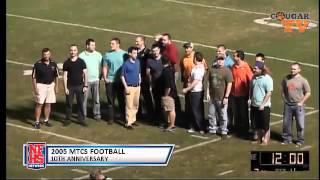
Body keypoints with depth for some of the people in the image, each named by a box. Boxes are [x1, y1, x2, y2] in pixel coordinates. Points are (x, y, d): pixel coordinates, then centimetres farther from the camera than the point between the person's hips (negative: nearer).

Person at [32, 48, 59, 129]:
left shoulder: (53, 64, 2)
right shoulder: (38, 64, -10)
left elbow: (56, 76, 12)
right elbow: (34, 77, -7)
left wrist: (56, 86, 6)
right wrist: (35, 88, -11)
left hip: (51, 85, 4)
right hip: (41, 85, -4)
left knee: (48, 104, 8)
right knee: (39, 104, -3)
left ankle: (46, 120, 19)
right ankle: (37, 122, 2)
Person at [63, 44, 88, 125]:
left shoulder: (81, 61, 0)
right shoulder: (66, 63, 1)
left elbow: (85, 74, 1)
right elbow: (65, 76, 1)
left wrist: (85, 85, -4)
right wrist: (65, 88, -5)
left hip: (80, 86, 0)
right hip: (70, 86, 0)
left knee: (80, 103, 3)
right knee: (69, 103, 3)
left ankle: (81, 119, 11)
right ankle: (67, 119, 13)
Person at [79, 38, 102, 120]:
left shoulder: (98, 55, 4)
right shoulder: (82, 55, -3)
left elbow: (101, 67, 7)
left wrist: (100, 76, 2)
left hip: (95, 80, 2)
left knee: (96, 99, 4)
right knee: (84, 98, 2)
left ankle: (97, 114, 12)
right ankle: (83, 115, 9)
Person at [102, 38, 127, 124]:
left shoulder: (124, 54, -2)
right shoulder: (107, 54, 2)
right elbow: (105, 67, 7)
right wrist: (105, 77, -4)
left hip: (121, 81, -1)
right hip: (110, 81, 1)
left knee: (122, 100, 8)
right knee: (110, 101, 5)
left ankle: (123, 116, 20)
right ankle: (111, 118, 12)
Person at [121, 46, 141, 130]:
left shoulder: (138, 62, 5)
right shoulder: (126, 64, -11)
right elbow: (122, 76, -8)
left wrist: (140, 81, 12)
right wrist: (126, 87, -13)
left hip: (137, 86, 6)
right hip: (130, 87, -6)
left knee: (136, 104, 12)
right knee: (129, 105, -5)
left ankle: (133, 120, 25)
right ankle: (128, 123, -1)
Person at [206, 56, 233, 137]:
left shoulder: (227, 71, -11)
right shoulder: (212, 69, 5)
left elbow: (229, 84, -12)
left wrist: (226, 97, -15)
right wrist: (208, 93, 6)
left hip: (222, 98, -5)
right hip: (212, 97, 5)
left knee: (223, 115, 3)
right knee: (211, 114, 14)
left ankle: (223, 131, 14)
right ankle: (212, 130, 27)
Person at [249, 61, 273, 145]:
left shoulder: (267, 79, -14)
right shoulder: (254, 77, 7)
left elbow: (269, 93, -16)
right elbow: (251, 89, 19)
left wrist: (263, 104, -18)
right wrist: (250, 99, 4)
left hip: (264, 106, -7)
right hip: (254, 105, 7)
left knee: (265, 125, 2)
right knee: (258, 124, 15)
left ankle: (265, 141, 9)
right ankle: (259, 139, 27)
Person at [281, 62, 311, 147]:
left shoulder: (303, 80, -7)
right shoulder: (286, 79, 2)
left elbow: (308, 93, -3)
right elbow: (282, 90, 14)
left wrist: (301, 102, -7)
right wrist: (284, 100, 6)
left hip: (298, 105, -3)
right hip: (288, 105, 3)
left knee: (300, 124, 1)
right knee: (286, 123, 10)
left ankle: (300, 140, 13)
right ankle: (287, 138, 24)